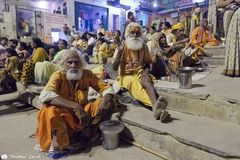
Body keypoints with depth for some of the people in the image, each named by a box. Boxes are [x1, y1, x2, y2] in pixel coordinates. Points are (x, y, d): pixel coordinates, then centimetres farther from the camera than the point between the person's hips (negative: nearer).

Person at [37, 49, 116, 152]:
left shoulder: (87, 74, -7)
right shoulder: (58, 75, -15)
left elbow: (106, 88, -4)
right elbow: (45, 95, -33)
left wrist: (105, 99, -29)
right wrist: (75, 106, -42)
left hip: (84, 111, 3)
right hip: (64, 114, -2)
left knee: (109, 102, -14)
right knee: (51, 111, -35)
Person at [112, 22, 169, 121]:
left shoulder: (144, 46, 6)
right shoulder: (122, 47, -1)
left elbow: (147, 63, 15)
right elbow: (114, 68, -7)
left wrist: (146, 71, -8)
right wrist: (119, 54, -23)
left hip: (140, 72, 2)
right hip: (126, 75, -1)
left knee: (146, 81, -35)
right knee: (134, 84, -36)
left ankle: (156, 106, -60)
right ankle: (156, 105, -60)